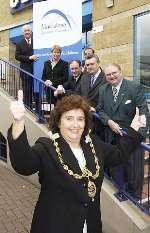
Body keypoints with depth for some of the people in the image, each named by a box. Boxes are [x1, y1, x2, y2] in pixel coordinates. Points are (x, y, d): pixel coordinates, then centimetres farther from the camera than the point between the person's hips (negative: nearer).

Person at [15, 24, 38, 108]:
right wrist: (29, 58, -11)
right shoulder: (20, 44, 8)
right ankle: (28, 107, 11)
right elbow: (17, 56, -2)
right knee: (27, 91, 2)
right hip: (26, 70, 0)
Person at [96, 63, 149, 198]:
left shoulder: (135, 87, -11)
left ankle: (134, 196, 34)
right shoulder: (103, 90, 3)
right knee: (116, 166, 18)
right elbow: (100, 110, 5)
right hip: (112, 135, 4)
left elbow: (143, 110, -15)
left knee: (133, 166, 10)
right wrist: (109, 122, -14)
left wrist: (141, 133, -26)